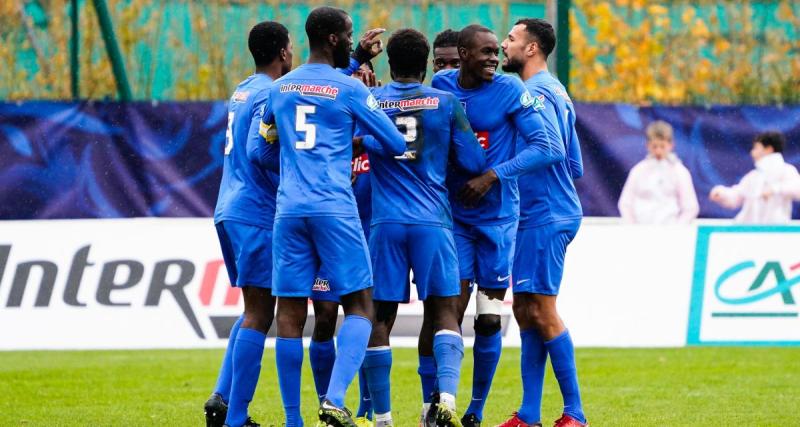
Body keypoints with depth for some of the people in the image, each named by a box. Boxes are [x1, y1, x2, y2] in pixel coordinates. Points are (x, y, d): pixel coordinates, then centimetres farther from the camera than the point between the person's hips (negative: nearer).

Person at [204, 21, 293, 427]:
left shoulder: (243, 90, 17)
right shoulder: (270, 95, -11)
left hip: (229, 212, 9)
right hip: (257, 215, -9)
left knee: (254, 310, 18)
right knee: (258, 314, -6)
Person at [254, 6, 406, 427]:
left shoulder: (280, 88, 12)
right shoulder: (350, 90, -2)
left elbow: (259, 152, 19)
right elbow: (396, 144, 3)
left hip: (289, 209, 4)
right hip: (335, 209, -4)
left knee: (290, 312, 6)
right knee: (359, 306, 1)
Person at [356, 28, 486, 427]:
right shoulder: (446, 103, 4)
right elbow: (473, 163, 5)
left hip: (385, 222, 1)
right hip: (433, 221, -1)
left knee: (380, 317, 7)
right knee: (444, 313, 1)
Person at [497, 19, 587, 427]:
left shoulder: (536, 93, -13)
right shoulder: (554, 92, 17)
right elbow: (575, 165, 20)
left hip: (544, 217, -10)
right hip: (539, 217, 10)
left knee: (541, 312, -7)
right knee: (525, 311, 10)